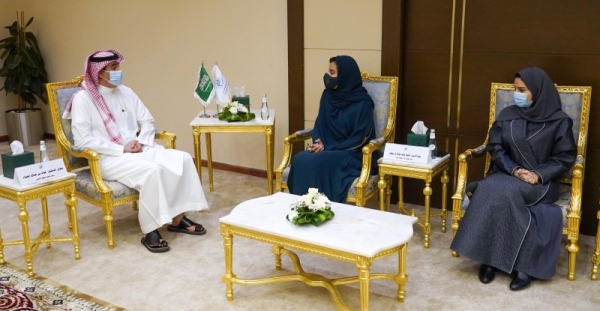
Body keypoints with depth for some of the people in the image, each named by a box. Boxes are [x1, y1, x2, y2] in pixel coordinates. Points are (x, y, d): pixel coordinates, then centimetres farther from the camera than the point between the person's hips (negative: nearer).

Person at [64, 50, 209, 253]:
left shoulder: (126, 92, 11)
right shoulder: (83, 98, -7)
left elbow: (148, 121, 14)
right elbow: (82, 139, -15)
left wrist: (140, 141, -7)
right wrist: (121, 149, -18)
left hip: (138, 150, 7)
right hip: (108, 158, -6)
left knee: (182, 159, -15)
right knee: (152, 170, -34)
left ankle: (177, 218, -6)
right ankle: (149, 231, -23)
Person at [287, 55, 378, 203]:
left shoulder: (363, 102, -10)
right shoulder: (327, 95, 7)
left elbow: (360, 138, -13)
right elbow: (320, 124, 11)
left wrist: (328, 148, -19)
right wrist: (318, 143, -11)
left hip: (353, 155, -5)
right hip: (327, 149, 5)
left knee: (316, 162, -32)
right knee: (300, 159, -25)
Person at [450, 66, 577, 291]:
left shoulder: (559, 121, -1)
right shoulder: (507, 115, 7)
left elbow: (566, 157, -2)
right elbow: (495, 148, 4)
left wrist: (539, 175, -18)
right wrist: (514, 170, -13)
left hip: (540, 183, -3)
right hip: (507, 175, 3)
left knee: (502, 191, -33)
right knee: (492, 190, -31)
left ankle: (498, 258, -23)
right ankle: (491, 257, -23)